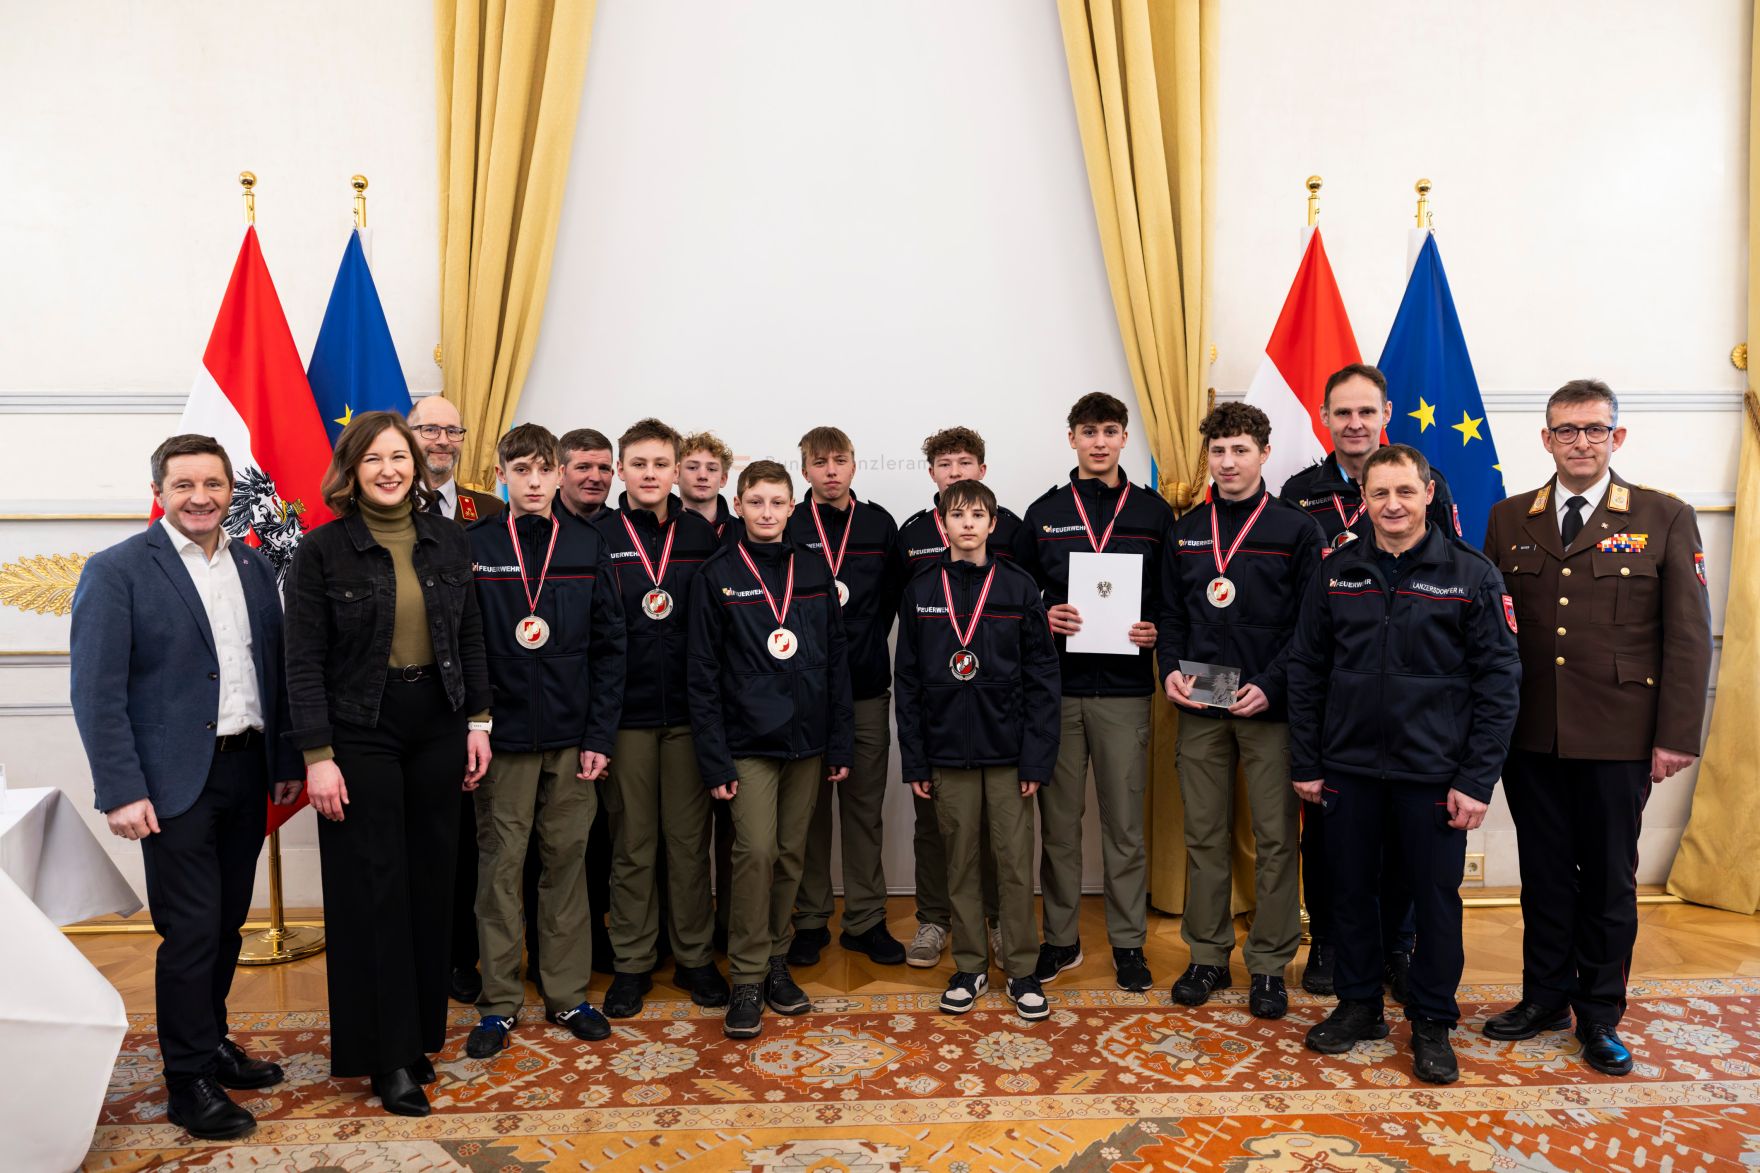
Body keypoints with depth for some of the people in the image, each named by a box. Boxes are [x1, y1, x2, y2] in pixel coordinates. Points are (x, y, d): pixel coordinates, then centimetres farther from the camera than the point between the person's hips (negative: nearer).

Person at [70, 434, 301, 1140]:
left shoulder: (253, 567, 8)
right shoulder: (116, 571, -8)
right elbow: (97, 693, -11)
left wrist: (287, 760, 9)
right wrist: (121, 791, -15)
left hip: (247, 770, 5)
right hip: (175, 782, -5)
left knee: (227, 923, 15)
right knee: (190, 932, 0)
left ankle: (210, 1043, 33)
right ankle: (189, 1081, 15)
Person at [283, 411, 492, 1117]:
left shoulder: (447, 540, 5)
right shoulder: (322, 550, -6)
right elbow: (305, 661, -7)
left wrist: (478, 722, 4)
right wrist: (317, 755, -12)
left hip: (438, 726, 4)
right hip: (361, 732, -3)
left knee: (430, 880, 10)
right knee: (374, 888, 3)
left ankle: (422, 1032, 26)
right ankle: (389, 1058, 15)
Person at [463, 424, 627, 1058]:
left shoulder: (587, 546, 3)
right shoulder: (473, 547, -1)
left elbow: (608, 646, 3)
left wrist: (599, 735, -2)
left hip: (572, 738, 2)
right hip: (502, 736, -1)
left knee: (567, 861, 9)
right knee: (500, 865, 6)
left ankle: (567, 994, 23)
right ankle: (499, 1002, 20)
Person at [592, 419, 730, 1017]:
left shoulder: (703, 536, 5)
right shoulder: (596, 537, -1)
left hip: (688, 713, 2)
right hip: (625, 714, -1)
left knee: (690, 839, 9)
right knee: (632, 843, 8)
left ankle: (694, 956, 22)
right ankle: (633, 962, 22)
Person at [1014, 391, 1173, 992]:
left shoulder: (1154, 512, 7)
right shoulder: (1044, 513, 7)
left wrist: (1156, 630, -9)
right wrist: (1043, 618, -8)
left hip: (1125, 688, -1)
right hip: (1057, 687, 1)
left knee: (1125, 822, 6)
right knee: (1059, 819, 8)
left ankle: (1129, 942, 20)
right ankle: (1060, 937, 21)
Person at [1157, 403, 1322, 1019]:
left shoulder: (1295, 529, -1)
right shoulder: (1186, 531, 10)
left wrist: (1270, 685, -15)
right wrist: (1171, 667, -4)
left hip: (1269, 707, -3)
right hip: (1199, 710, 3)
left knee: (1275, 838, 4)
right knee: (1204, 835, 9)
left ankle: (1269, 963, 17)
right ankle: (1208, 954, 21)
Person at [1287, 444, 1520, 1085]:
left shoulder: (1471, 573, -4)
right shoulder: (1337, 573, 3)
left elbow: (1500, 681, -5)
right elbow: (1306, 670, 6)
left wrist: (1477, 779, -9)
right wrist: (1305, 763, 4)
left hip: (1433, 773, -2)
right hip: (1349, 767, 2)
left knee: (1436, 898, 8)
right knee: (1351, 889, 12)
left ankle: (1432, 1021, 26)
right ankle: (1359, 1004, 30)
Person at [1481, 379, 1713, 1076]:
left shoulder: (1665, 520, 0)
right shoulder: (1509, 520, 6)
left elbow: (1688, 637, -2)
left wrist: (1676, 736, -7)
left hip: (1619, 737, -2)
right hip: (1529, 735, 2)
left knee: (1609, 879, 10)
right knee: (1544, 874, 13)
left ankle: (1600, 1014, 25)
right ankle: (1545, 997, 29)